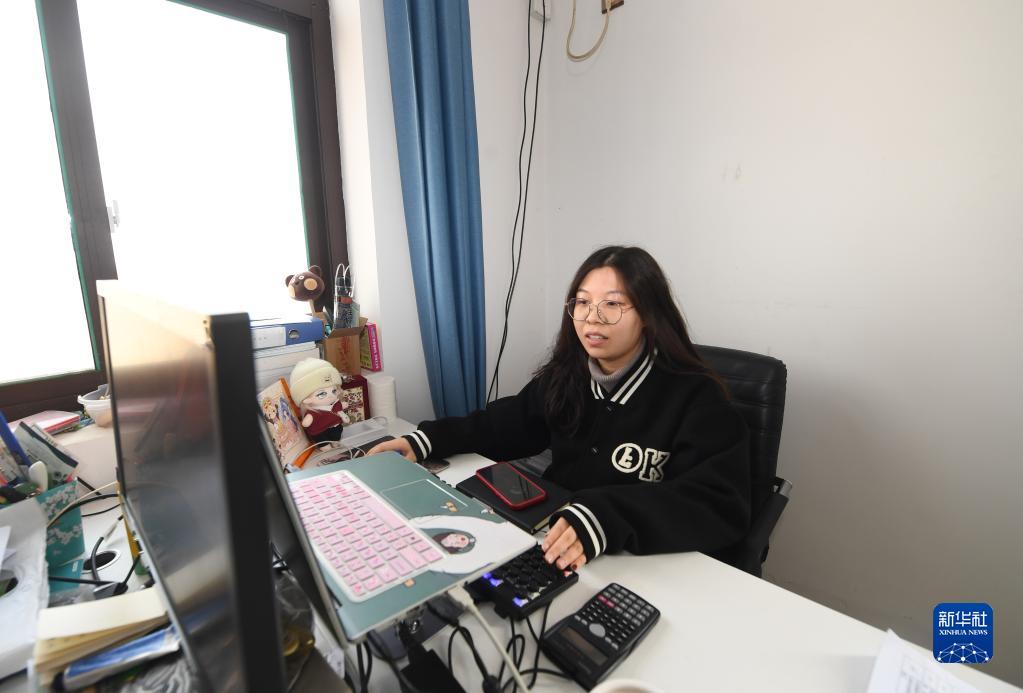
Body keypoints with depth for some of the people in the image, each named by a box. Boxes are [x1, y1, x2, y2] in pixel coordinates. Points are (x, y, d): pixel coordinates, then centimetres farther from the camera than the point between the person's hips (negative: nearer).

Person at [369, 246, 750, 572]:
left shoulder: (695, 398, -15)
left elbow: (721, 506, -23)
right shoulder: (566, 376, 0)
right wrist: (427, 440, -1)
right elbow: (508, 422, 11)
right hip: (550, 545, 5)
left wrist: (605, 521, -39)